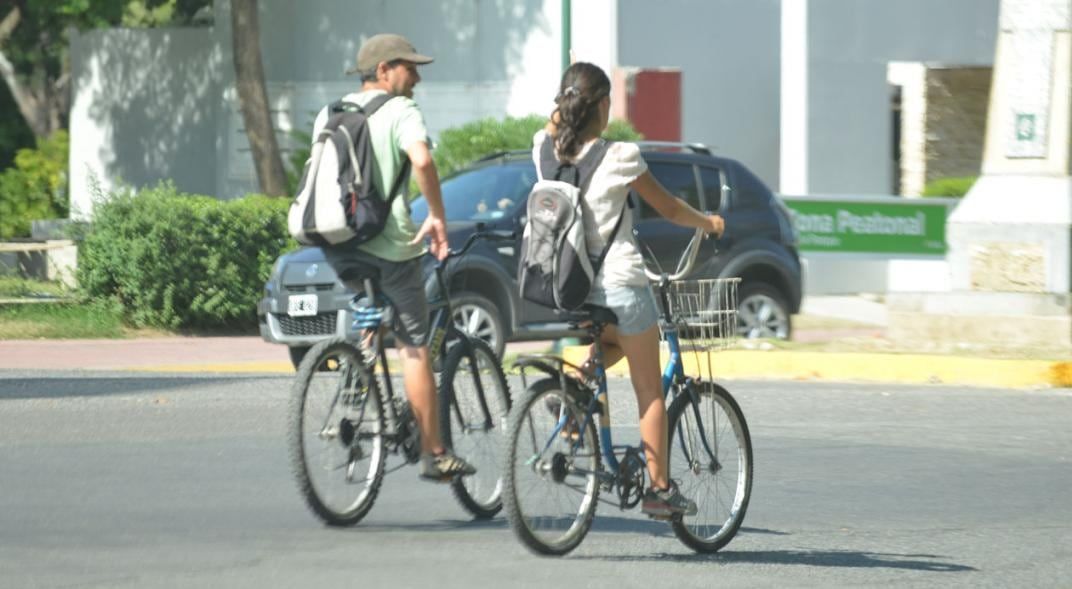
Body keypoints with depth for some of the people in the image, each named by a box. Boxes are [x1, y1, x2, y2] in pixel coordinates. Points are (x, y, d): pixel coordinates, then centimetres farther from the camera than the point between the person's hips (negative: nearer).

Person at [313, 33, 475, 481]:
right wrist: (437, 217, -14)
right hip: (388, 243, -6)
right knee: (415, 347, 1)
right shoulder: (400, 111, -5)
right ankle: (434, 455, 4)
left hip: (336, 245, 6)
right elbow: (421, 160, -23)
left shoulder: (328, 114, 15)